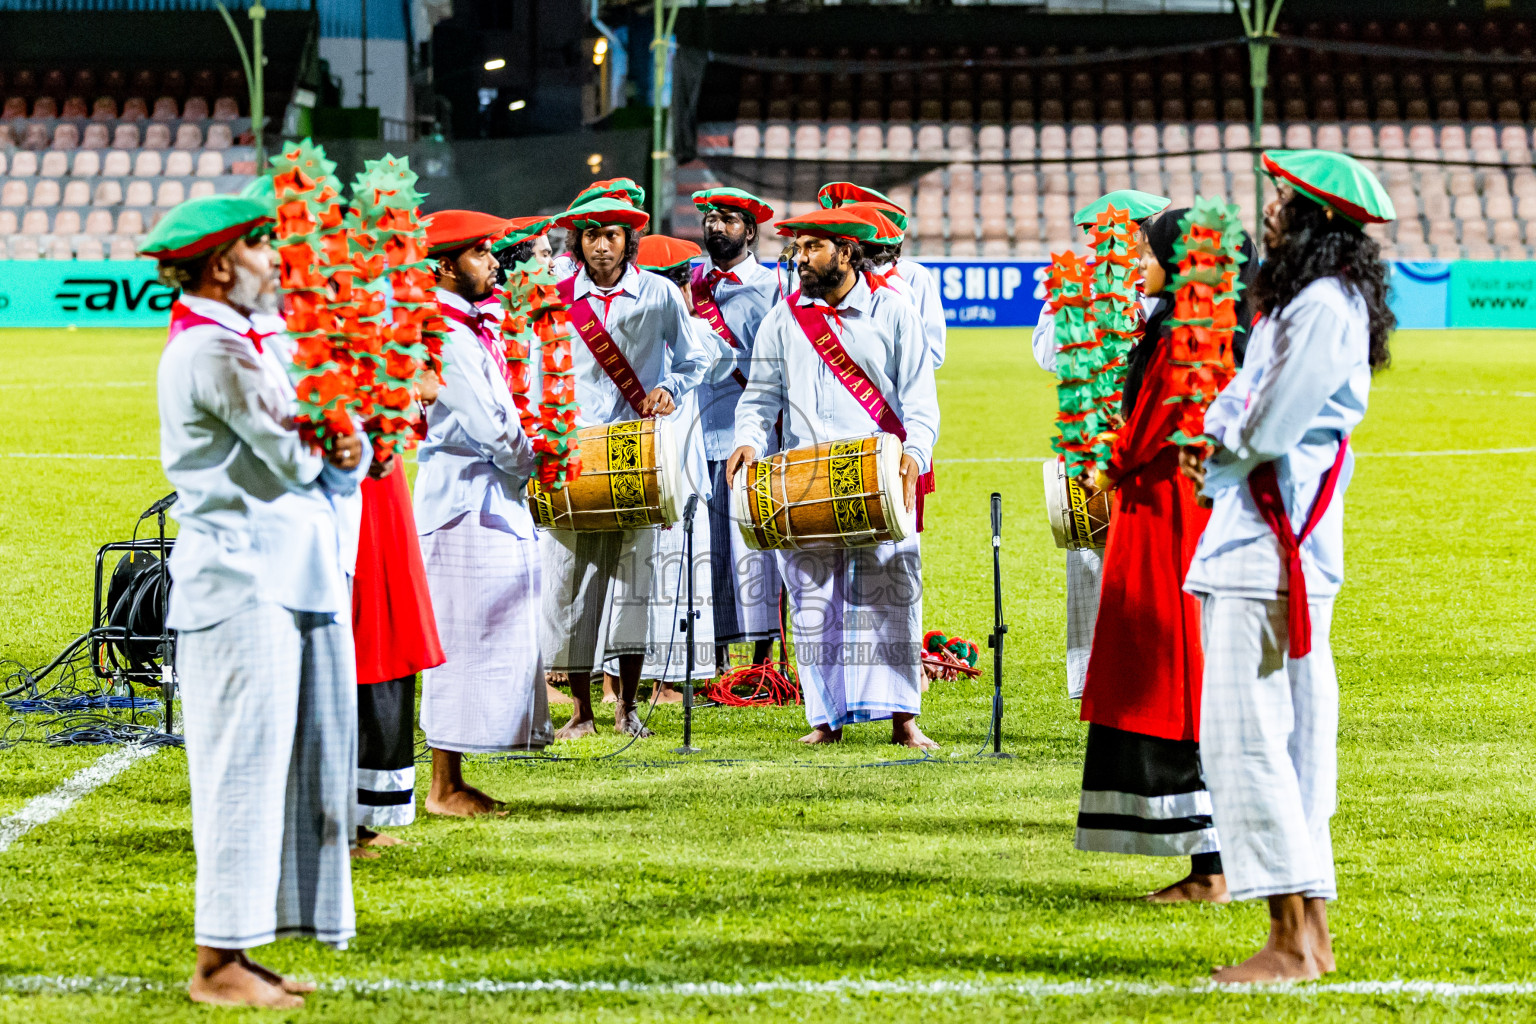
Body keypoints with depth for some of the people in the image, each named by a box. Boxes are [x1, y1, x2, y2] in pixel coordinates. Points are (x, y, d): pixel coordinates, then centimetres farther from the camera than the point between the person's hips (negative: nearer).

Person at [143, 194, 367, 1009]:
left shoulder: (239, 346, 20)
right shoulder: (213, 352, -12)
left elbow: (330, 465, 16)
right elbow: (295, 461, -16)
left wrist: (344, 451, -6)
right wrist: (328, 446, 5)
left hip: (288, 582, 10)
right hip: (242, 583, -10)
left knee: (286, 768, 10)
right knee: (244, 767, -8)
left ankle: (234, 953, 14)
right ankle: (218, 961, -5)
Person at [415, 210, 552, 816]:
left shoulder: (476, 327, 16)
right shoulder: (442, 332, -15)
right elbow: (484, 422, -18)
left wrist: (520, 458, 4)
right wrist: (526, 463, -4)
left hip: (492, 496, 10)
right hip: (463, 499, -10)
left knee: (483, 639, 11)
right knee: (463, 636, -6)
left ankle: (452, 779, 16)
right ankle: (445, 787, -1)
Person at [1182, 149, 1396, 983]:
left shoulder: (1324, 305, -15)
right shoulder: (1295, 298, 18)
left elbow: (1272, 428, -17)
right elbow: (1247, 401, 21)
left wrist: (1221, 458, 1)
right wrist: (1215, 438, 1)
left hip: (1274, 544, -11)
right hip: (1260, 536, 11)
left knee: (1243, 733, -11)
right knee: (1290, 732, 12)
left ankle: (1293, 942, -11)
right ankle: (1308, 930, 16)